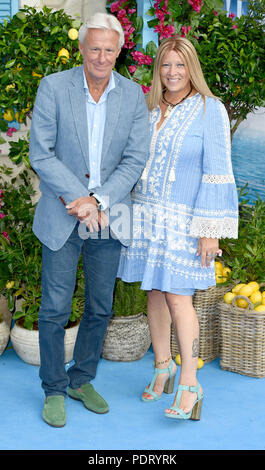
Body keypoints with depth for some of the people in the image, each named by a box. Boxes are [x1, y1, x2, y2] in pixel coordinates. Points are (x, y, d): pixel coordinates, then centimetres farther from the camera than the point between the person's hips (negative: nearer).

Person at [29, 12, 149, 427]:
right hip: (62, 217, -2)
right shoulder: (53, 87, -5)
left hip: (108, 219, 3)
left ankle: (82, 380, 31)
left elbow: (136, 159, -3)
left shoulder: (133, 95, 1)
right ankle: (54, 390, 20)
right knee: (55, 309, 2)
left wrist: (97, 200, -15)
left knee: (100, 308, 12)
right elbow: (40, 153, -9)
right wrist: (78, 198, -16)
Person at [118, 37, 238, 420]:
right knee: (154, 292, 11)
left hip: (183, 219, -5)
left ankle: (189, 385, 2)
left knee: (177, 297, -8)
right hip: (146, 215, 6)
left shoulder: (210, 110, -7)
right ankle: (163, 366, 27)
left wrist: (210, 230, -16)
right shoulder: (151, 110, 10)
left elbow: (217, 173, -11)